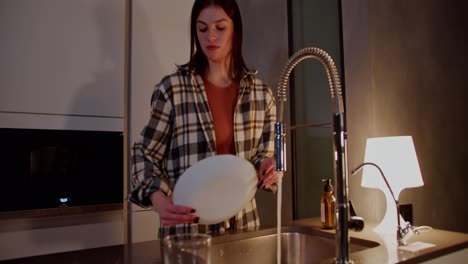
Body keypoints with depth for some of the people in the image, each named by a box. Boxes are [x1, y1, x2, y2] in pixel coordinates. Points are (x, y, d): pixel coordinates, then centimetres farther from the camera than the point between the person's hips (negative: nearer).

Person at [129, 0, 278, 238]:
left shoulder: (261, 93, 0)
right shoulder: (172, 88, -9)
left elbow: (263, 154, 9)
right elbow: (145, 154, -4)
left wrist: (267, 169, -13)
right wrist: (157, 199, -22)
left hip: (243, 223, 3)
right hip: (187, 226, -3)